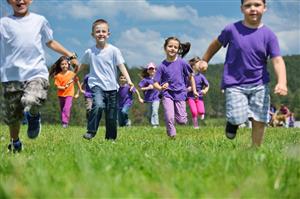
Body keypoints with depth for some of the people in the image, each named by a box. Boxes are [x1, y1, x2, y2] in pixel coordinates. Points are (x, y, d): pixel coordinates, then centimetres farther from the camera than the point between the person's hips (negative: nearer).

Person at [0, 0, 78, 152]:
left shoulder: (39, 20, 11)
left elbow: (50, 42, 24)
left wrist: (70, 55, 22)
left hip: (36, 73, -1)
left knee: (31, 102, -30)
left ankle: (34, 117, 6)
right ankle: (15, 143, 36)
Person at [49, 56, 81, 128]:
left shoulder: (72, 74, -5)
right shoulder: (58, 75, -4)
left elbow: (77, 83, 6)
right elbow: (58, 87, -6)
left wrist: (78, 93, 7)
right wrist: (64, 87, -25)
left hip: (69, 94, -2)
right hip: (61, 95, 3)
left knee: (67, 109, -19)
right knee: (62, 110, 13)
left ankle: (65, 123, -21)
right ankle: (63, 123, 24)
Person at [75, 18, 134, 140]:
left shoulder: (114, 50, -1)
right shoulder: (89, 52, 2)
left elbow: (121, 66, -5)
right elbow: (82, 66, 19)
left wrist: (128, 80, -17)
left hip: (112, 87, 1)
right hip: (97, 85, -1)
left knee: (111, 116, 6)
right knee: (98, 105, -29)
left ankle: (111, 138, 22)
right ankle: (91, 132, -17)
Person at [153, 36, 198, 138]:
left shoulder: (182, 63, -5)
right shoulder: (162, 66, -7)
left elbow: (191, 76, 9)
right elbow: (155, 83, -5)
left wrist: (194, 91, 10)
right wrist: (161, 88, -27)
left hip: (180, 94, 1)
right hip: (167, 94, -1)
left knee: (181, 121, -1)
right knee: (169, 118, -16)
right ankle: (172, 136, 8)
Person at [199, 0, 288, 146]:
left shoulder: (269, 35, -5)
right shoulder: (232, 29, -6)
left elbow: (277, 60, -11)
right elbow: (217, 43, 14)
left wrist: (282, 82, -27)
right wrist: (205, 60, 23)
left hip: (259, 85, 2)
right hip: (234, 84, -2)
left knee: (260, 121, 0)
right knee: (238, 119, -16)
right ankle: (233, 121, 20)